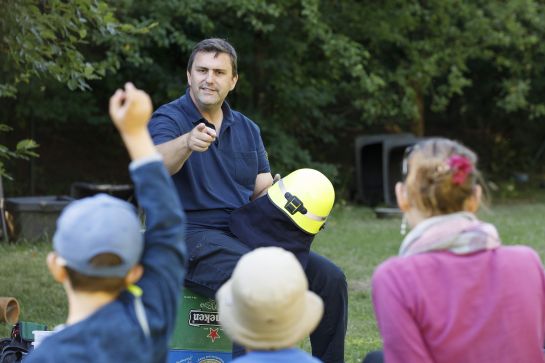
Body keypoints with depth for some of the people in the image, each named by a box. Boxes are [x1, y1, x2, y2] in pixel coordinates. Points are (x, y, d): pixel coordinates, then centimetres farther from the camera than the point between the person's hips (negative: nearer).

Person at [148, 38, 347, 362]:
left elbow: (264, 190, 12)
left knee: (330, 278, -9)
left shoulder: (247, 129, 17)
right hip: (192, 236, -6)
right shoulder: (169, 119, -3)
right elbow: (158, 164, -26)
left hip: (245, 235, 7)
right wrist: (187, 143, -48)